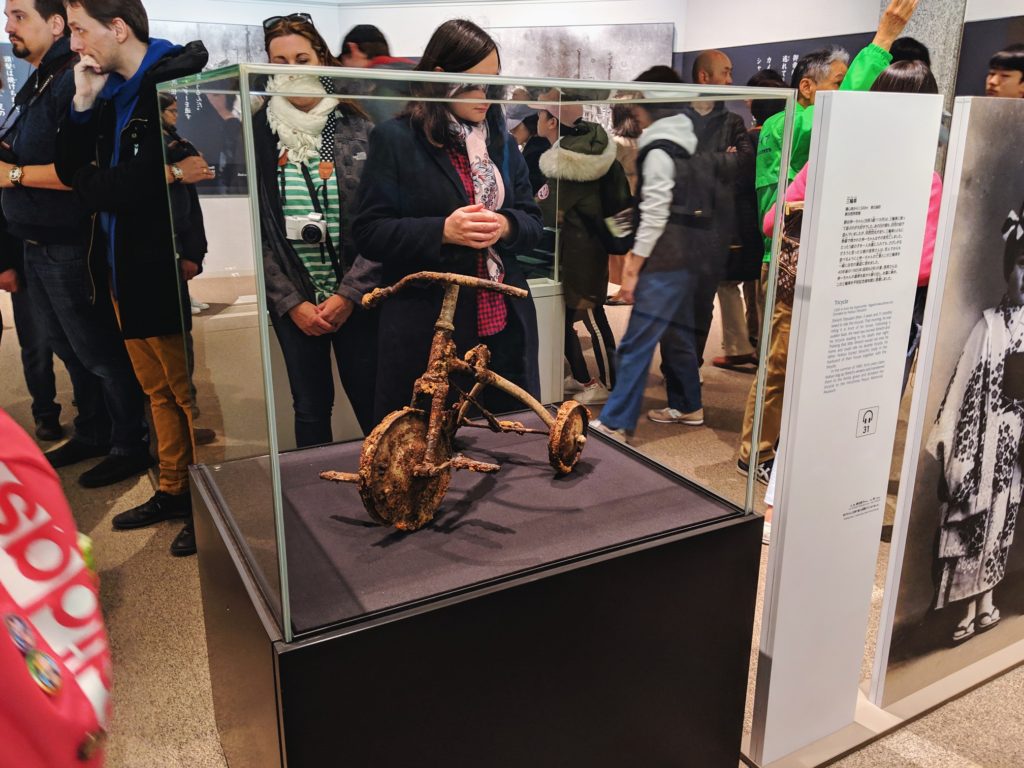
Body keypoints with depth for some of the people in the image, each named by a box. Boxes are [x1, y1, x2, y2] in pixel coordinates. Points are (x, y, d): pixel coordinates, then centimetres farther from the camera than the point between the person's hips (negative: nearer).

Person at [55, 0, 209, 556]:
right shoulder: (111, 92, 11)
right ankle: (172, 492, 32)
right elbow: (71, 171, 10)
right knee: (158, 392, 18)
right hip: (124, 273, 8)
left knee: (190, 395, 5)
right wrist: (83, 101, 0)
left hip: (166, 273, -8)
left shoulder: (180, 79, -14)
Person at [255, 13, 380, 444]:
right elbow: (255, 229, 1)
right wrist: (292, 303, -7)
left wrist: (348, 294, -11)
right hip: (293, 302, 1)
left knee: (373, 405, 3)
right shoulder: (258, 135, 3)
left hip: (354, 297, -1)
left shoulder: (356, 129, 1)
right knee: (311, 408, 9)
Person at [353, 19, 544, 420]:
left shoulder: (502, 141, 13)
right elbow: (368, 232, -6)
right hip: (426, 329, -4)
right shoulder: (394, 139, -3)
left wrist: (505, 225, -10)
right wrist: (442, 231, -20)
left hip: (504, 324, 5)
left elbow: (532, 222, 13)